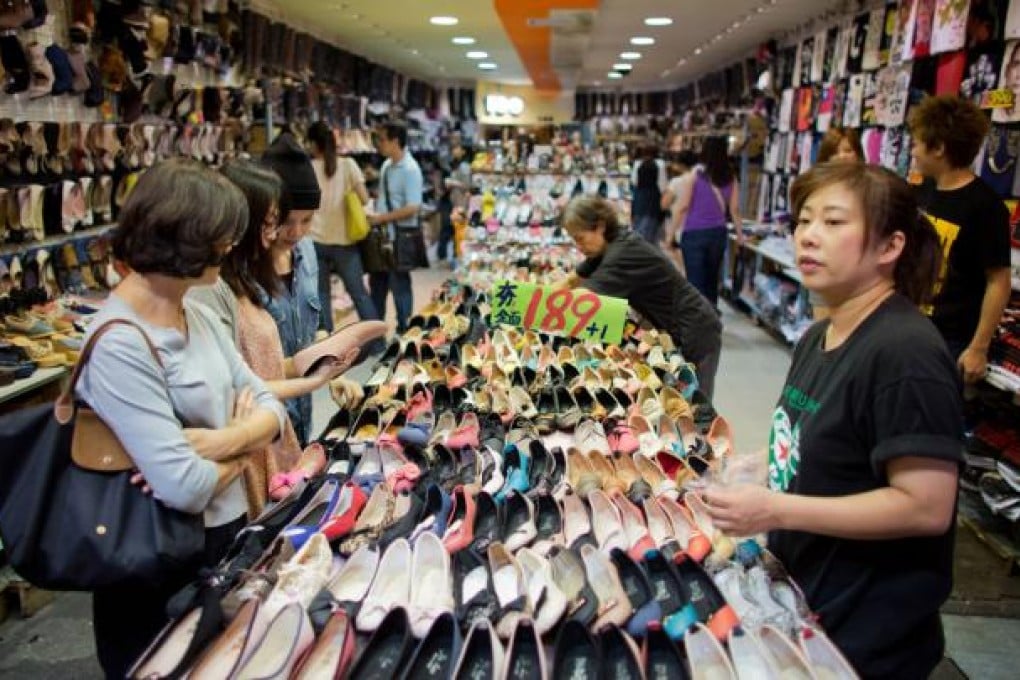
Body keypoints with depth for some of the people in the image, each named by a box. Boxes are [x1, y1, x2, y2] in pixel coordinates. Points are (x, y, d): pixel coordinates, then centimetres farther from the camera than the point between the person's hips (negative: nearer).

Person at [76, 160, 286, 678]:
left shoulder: (197, 315, 2)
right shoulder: (119, 347, -25)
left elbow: (270, 408, 0)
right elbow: (184, 487, -30)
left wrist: (221, 440, -20)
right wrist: (241, 447, -11)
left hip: (227, 532, 8)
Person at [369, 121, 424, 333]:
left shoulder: (410, 169, -18)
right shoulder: (386, 165, 7)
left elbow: (413, 207, -23)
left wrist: (381, 218, -20)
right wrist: (374, 217, 3)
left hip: (401, 235, -8)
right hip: (383, 234, 8)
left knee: (399, 283, 5)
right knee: (377, 281, 17)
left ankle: (403, 329, 21)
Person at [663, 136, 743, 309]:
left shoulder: (694, 175, -8)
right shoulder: (731, 177, 3)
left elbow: (682, 207, -10)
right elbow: (734, 208, 6)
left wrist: (670, 235, -5)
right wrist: (740, 233, 20)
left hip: (694, 234, -4)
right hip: (718, 233, 4)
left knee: (695, 281, -1)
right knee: (712, 278, 19)